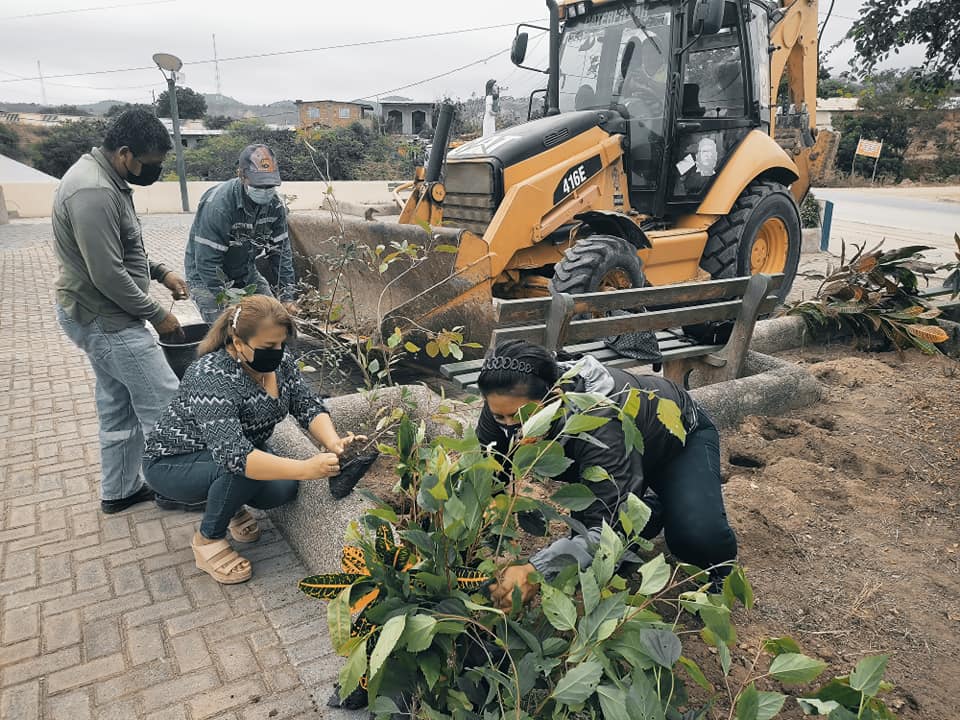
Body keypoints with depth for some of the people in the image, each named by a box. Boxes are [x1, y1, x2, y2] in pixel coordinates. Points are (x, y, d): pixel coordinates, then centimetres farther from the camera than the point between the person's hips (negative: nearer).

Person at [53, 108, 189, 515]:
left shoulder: (105, 178, 8)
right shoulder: (93, 193, -26)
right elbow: (109, 276, -26)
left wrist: (159, 272, 11)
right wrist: (156, 314, -15)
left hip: (101, 316, 10)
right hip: (104, 319, -10)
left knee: (119, 406, 18)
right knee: (162, 402, -1)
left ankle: (119, 490, 30)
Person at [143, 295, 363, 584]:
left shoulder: (279, 361, -13)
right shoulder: (211, 377, -35)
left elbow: (308, 406, -11)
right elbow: (234, 455, -44)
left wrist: (333, 442, -32)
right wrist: (305, 468, -51)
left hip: (243, 444, 6)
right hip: (174, 463, -6)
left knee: (283, 489, -19)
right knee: (241, 468, -34)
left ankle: (230, 502, 14)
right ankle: (208, 539, -7)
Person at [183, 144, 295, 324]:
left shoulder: (274, 204, -11)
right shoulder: (218, 205, -30)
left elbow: (281, 250, -4)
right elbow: (207, 262, -28)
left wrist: (288, 297, -10)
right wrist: (228, 307, -28)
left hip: (246, 273, 6)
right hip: (206, 276, -6)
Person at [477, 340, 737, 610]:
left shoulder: (599, 417, -44)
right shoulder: (508, 404, -28)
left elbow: (607, 526, -47)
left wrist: (536, 572, -61)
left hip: (683, 437, -5)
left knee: (697, 536, -28)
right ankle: (648, 511, 19)